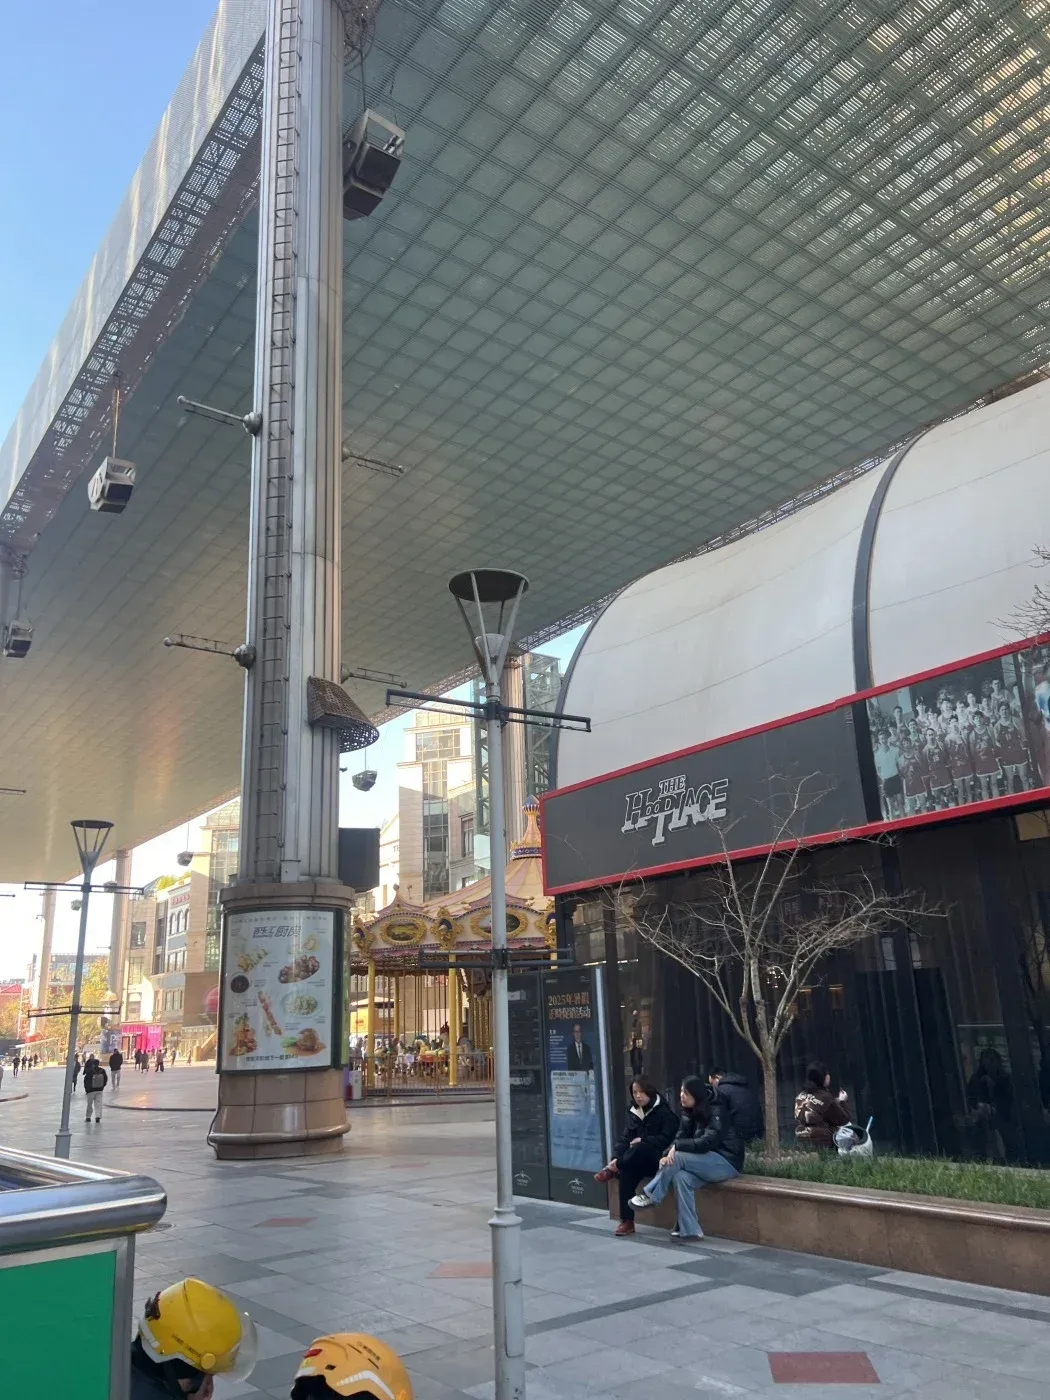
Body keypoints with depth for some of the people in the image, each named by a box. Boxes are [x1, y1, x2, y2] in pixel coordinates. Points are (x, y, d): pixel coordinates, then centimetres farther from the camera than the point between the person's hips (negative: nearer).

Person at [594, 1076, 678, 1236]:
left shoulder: (664, 1112, -5)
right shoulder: (633, 1112, 12)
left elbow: (666, 1139, -13)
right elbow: (625, 1138, 6)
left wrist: (643, 1140, -19)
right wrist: (615, 1158, -11)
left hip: (658, 1160, -5)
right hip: (637, 1161, 5)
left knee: (640, 1148, -37)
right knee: (626, 1171, -30)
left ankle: (612, 1169, -18)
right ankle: (627, 1221, -25)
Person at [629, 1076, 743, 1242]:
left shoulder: (715, 1111, -15)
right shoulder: (689, 1113, 8)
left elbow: (708, 1142, -25)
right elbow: (680, 1138, 1)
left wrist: (677, 1147, -25)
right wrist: (667, 1154, -18)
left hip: (727, 1161, -7)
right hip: (708, 1162, 7)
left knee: (679, 1157, -26)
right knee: (680, 1177, -25)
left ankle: (650, 1196, -11)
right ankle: (690, 1231, -21)